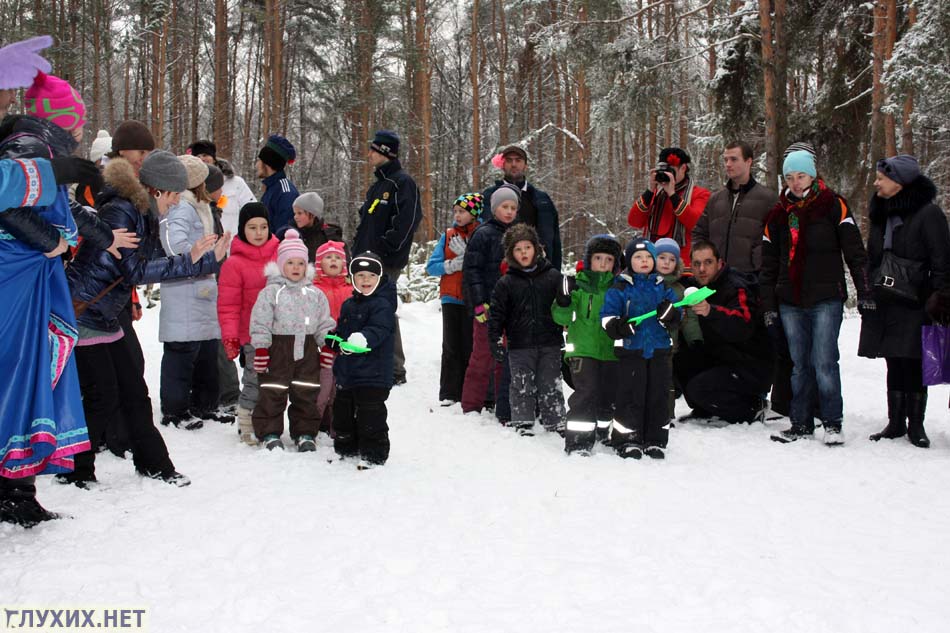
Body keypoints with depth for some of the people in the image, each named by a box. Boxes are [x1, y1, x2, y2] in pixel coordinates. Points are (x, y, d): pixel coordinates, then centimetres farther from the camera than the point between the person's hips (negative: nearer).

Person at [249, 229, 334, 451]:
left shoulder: (315, 294, 9)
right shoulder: (271, 291, -3)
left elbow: (324, 322, 13)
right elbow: (260, 321, -6)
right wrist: (261, 348, -12)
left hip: (307, 349, 3)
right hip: (278, 348, -3)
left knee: (306, 395, 8)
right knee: (272, 394, 0)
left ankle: (305, 433, 19)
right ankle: (269, 433, 11)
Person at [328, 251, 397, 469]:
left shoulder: (382, 304, -11)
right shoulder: (349, 304, 14)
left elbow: (378, 330, -25)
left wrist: (362, 338, -42)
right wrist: (334, 340, 4)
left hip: (373, 374, -8)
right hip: (347, 370, 9)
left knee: (370, 417, -5)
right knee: (343, 411, 18)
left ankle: (374, 454, 6)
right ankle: (345, 449, 34)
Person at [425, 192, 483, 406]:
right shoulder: (448, 235, 10)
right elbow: (431, 266, 5)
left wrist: (465, 253, -16)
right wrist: (453, 265, -10)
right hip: (451, 299, 3)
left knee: (470, 346, 0)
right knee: (451, 347, 4)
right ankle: (449, 394, 8)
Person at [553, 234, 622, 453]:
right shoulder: (578, 284, -1)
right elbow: (562, 318, -2)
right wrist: (563, 299, -19)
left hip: (611, 351, 4)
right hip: (583, 348, -4)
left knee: (610, 394, 12)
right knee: (587, 390, -15)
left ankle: (603, 430, 33)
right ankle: (578, 439, -8)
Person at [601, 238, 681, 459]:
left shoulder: (663, 287, 12)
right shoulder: (620, 287, 0)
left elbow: (676, 316, 12)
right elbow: (607, 316, -4)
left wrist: (669, 313, -11)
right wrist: (618, 327, -24)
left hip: (660, 350, 4)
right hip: (631, 350, -3)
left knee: (659, 396, 6)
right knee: (630, 396, -2)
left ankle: (655, 441, 16)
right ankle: (627, 441, 6)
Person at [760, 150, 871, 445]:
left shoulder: (833, 205, 0)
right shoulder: (778, 213, 11)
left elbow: (854, 251, -2)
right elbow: (768, 263, 14)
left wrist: (863, 292, -8)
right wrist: (768, 305, 10)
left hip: (826, 299, -4)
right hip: (790, 303, 4)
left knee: (824, 362, -7)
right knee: (800, 364, 8)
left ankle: (833, 423, 5)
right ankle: (801, 423, 15)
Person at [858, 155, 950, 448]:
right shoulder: (881, 213, 13)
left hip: (915, 303, -6)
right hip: (883, 303, 6)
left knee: (914, 365, 0)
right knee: (894, 365, 11)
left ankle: (916, 425, 12)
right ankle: (896, 423, 20)